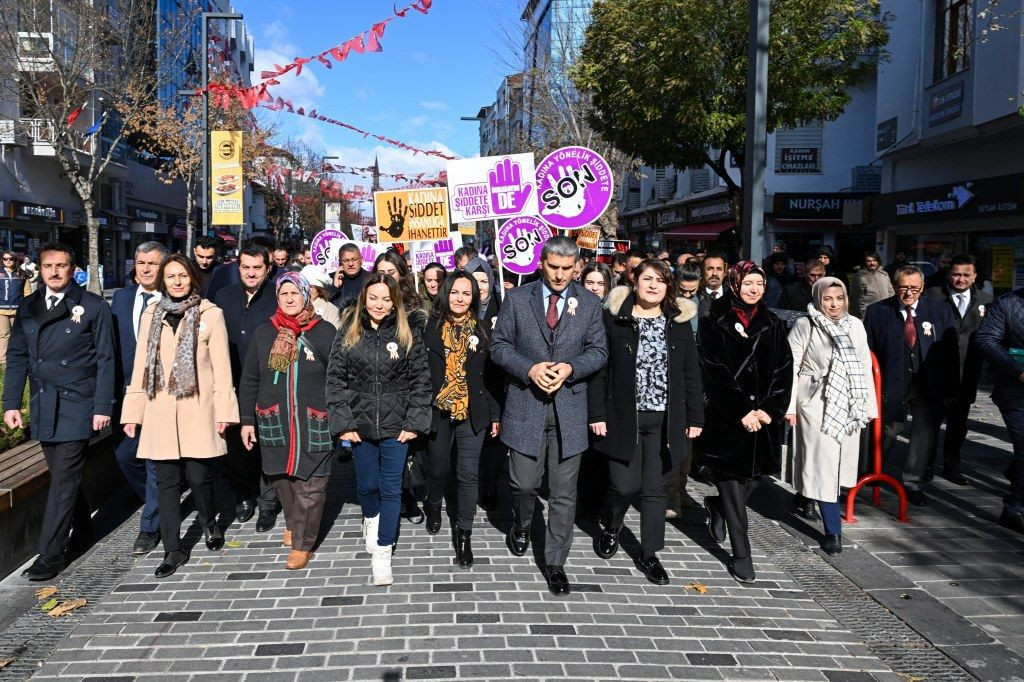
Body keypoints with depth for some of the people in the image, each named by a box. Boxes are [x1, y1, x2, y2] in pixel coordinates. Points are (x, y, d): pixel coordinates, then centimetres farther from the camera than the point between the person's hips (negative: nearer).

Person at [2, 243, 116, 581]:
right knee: (62, 473, 14)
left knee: (64, 478, -4)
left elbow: (105, 360, -5)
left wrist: (103, 406, -10)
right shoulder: (28, 307, 9)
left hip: (77, 404, -5)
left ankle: (50, 554, 1)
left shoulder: (93, 307, -4)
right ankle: (82, 527, 34)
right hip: (43, 405, 5)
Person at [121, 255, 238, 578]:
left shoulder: (210, 314, -1)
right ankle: (173, 549, 14)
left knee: (199, 476, -1)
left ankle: (209, 522, 30)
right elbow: (141, 365, 10)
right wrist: (132, 412, 7)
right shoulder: (151, 315, 9)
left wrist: (223, 409, -7)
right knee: (166, 480, 4)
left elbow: (221, 366, -3)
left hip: (198, 410, -3)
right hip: (160, 411, 3)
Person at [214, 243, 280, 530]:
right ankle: (244, 495, 31)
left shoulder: (278, 298, -5)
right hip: (232, 387, 4)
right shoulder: (224, 297, 7)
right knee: (233, 446, 12)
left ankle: (267, 503, 18)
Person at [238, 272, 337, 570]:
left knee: (309, 486, -1)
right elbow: (249, 381, 10)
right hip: (274, 422, 3)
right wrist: (247, 420, 7)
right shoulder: (263, 333, 7)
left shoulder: (325, 332, -1)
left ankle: (302, 543, 12)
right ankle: (292, 523, 37)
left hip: (314, 423, -3)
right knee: (281, 478, 12)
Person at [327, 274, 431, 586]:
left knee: (391, 488, 3)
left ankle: (382, 554, 13)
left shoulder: (409, 334, -3)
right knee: (367, 484, 15)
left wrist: (414, 422, -7)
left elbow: (421, 380, -2)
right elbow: (335, 379, 0)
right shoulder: (349, 333, 0)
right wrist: (343, 422, -6)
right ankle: (371, 519, 47)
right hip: (360, 423, 1)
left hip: (396, 424, -1)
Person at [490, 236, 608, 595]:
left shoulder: (589, 303, 4)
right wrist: (530, 369, -15)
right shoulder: (517, 298, 1)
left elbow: (598, 351, 5)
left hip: (568, 407, 1)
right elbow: (499, 345, 1)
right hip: (525, 404, -1)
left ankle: (555, 562, 19)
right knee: (524, 483, 6)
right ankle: (522, 526, 40)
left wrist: (570, 368, -13)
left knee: (564, 494, 5)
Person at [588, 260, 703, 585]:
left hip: (665, 420, 2)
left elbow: (690, 373, 7)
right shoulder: (614, 317, -3)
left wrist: (695, 417, 4)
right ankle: (611, 528, 29)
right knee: (625, 485, -4)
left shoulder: (679, 321, 5)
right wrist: (597, 414, -8)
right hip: (623, 417, -2)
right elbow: (599, 368, -3)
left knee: (655, 489, 7)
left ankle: (650, 554, 22)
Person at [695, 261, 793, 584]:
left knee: (752, 477, 9)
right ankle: (741, 556, 8)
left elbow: (784, 371, 6)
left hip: (764, 416, 4)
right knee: (732, 483, -2)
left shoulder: (773, 324, 10)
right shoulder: (713, 323, -2)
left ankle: (717, 507, 41)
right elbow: (713, 372, -8)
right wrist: (741, 411, -14)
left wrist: (769, 409, -8)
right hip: (725, 418, -4)